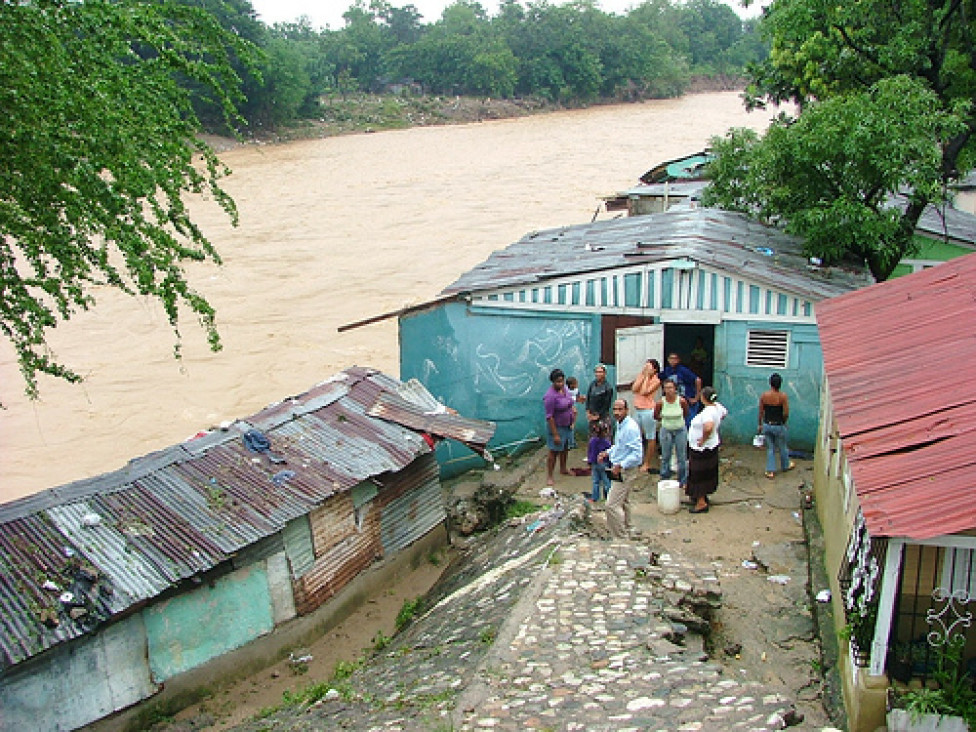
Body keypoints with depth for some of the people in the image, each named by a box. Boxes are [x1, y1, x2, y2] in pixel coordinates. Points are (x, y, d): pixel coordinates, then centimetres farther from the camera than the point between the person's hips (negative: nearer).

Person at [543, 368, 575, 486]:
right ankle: (549, 477, 6)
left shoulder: (564, 389, -1)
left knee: (565, 448, 24)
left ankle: (563, 469, 44)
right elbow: (549, 417, -25)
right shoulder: (550, 396, -26)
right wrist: (555, 435, -25)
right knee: (554, 452, -3)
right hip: (556, 427, -9)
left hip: (567, 426, 9)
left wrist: (573, 408, 4)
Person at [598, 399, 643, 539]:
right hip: (619, 470, 10)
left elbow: (637, 455, -28)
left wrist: (620, 466, -29)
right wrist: (608, 452, 9)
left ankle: (621, 537, -1)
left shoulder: (631, 428, -24)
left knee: (612, 505, -10)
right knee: (623, 502, 23)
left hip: (626, 471, -10)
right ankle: (626, 532, 38)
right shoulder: (620, 424, 7)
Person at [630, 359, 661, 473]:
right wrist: (642, 375, -5)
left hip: (648, 411, -6)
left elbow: (644, 392, -18)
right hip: (637, 410, 6)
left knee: (650, 438, 1)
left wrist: (647, 376, -12)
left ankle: (647, 464, 7)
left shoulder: (656, 380, -6)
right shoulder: (640, 376, 11)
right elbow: (634, 389, -5)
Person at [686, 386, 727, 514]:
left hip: (702, 449, -10)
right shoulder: (717, 406, -1)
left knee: (699, 475, 0)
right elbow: (724, 413, 22)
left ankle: (701, 503, 6)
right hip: (711, 447, 10)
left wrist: (703, 439, -29)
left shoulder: (708, 411, -29)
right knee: (707, 473, 21)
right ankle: (702, 496, 36)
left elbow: (708, 427, -46)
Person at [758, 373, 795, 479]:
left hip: (767, 425, 3)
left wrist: (760, 425, 12)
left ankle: (770, 471, 15)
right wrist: (783, 422, 5)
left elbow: (761, 412, 0)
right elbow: (786, 414, -15)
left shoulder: (764, 395, -7)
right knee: (782, 448, 19)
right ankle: (785, 466, 40)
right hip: (778, 426, -3)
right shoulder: (783, 396, -17)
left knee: (770, 448, 14)